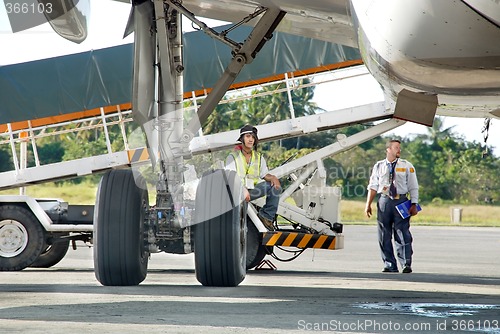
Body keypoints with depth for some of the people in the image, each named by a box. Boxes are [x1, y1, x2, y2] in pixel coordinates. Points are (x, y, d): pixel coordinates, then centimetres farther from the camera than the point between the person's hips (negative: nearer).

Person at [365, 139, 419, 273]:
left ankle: (406, 264, -5)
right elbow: (373, 186, 10)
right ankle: (390, 265, 10)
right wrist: (368, 204, 3)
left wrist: (414, 205, -3)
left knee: (402, 234, -8)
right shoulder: (379, 166, 10)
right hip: (384, 201, 2)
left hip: (401, 202, -2)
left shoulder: (407, 166, 8)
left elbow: (413, 188, 6)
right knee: (384, 235, 2)